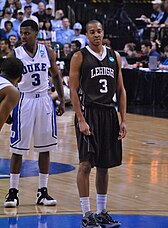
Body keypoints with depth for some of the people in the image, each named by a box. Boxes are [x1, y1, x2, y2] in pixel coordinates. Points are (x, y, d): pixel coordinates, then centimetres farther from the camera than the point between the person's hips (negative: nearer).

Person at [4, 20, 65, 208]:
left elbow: (56, 76, 13)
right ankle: (13, 192, 7)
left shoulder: (47, 52, 2)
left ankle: (43, 192, 14)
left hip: (44, 101, 3)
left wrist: (62, 99, 9)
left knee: (45, 148, 6)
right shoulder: (15, 54, -5)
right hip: (24, 101, -3)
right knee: (17, 149, -1)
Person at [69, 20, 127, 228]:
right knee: (86, 164, -9)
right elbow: (73, 90, -6)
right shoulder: (79, 57, -2)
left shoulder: (114, 57, 11)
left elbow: (120, 90, 13)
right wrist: (81, 120, -15)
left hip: (109, 113, 5)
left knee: (104, 165, 10)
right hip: (88, 112, -5)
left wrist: (123, 120, 6)